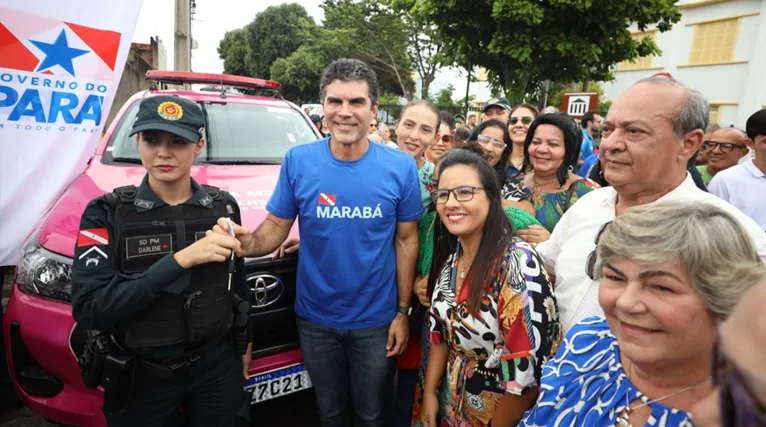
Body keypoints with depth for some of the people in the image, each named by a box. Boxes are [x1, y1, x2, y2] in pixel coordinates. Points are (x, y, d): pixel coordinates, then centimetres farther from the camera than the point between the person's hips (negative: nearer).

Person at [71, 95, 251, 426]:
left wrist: (245, 340, 14)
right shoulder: (106, 213, -12)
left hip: (218, 365, 2)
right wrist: (179, 261, -30)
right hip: (140, 375, -1)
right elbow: (88, 309, -22)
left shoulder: (223, 206, -4)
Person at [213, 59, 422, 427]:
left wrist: (403, 311, -6)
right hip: (316, 319, 1)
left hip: (376, 321, 0)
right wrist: (248, 243, -28)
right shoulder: (298, 161, -11)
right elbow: (276, 227, -5)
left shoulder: (401, 167, -11)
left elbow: (407, 241, -5)